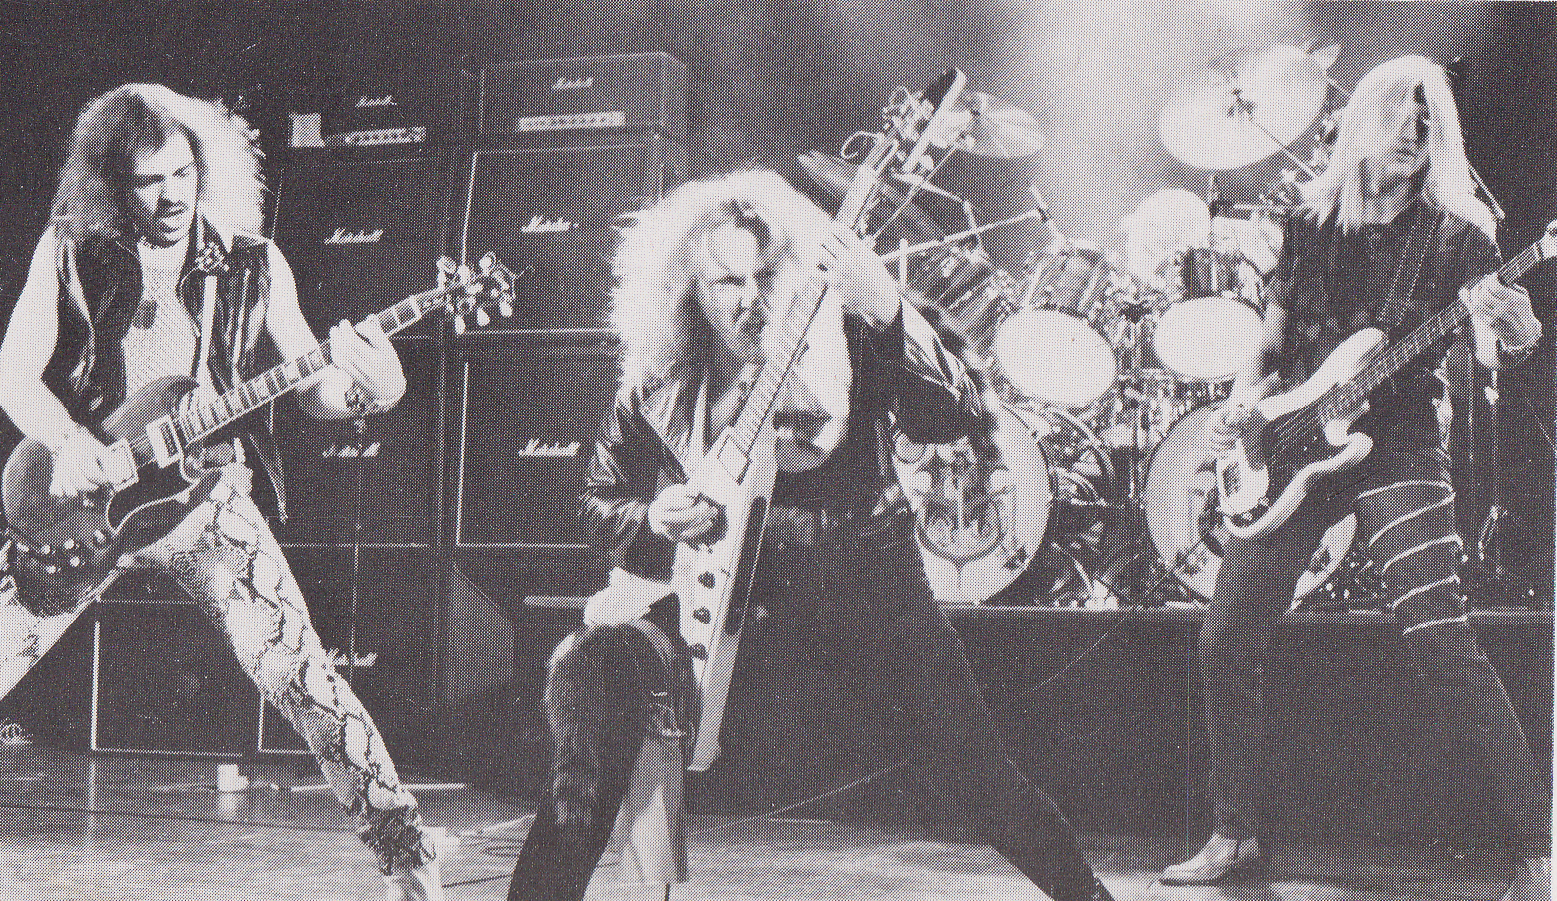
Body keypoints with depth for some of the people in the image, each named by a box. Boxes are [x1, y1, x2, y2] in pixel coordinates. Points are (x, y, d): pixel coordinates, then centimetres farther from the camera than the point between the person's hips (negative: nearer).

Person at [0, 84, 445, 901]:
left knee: (304, 683, -12)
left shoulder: (252, 266, 0)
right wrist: (67, 441, -17)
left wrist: (355, 384, -24)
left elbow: (310, 390, -1)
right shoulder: (70, 254, 0)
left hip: (207, 497, -1)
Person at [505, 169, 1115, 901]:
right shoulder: (658, 385, 0)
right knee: (589, 675, -16)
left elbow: (956, 418, -18)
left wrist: (885, 313, -30)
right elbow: (601, 503, 11)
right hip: (719, 593, 2)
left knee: (967, 771, -2)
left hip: (863, 588, -2)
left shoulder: (840, 343, -7)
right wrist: (655, 519, -12)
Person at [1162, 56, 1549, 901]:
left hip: (1397, 442, -4)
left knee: (1439, 643, -17)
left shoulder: (1453, 231, -2)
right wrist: (1244, 395, -1)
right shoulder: (1309, 222, 8)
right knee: (1226, 641, 2)